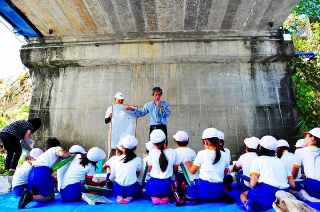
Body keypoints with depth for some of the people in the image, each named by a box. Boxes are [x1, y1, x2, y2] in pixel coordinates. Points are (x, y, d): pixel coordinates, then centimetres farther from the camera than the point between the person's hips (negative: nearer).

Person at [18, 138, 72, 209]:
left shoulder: (44, 154, 35)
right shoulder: (56, 148, 16)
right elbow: (62, 153, -8)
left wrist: (53, 178, 43)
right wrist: (70, 155, 11)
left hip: (32, 172, 7)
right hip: (41, 171, -7)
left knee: (35, 194, 26)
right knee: (51, 196, 6)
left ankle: (29, 194, -4)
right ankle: (30, 197, -16)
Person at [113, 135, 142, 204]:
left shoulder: (119, 158, -3)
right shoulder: (138, 160, -8)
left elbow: (115, 173, 7)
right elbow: (137, 174, 4)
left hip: (118, 189, 2)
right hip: (131, 189, -2)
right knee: (139, 190, 30)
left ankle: (119, 196, 4)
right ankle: (130, 197, -1)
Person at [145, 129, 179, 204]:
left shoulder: (151, 152, -10)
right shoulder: (173, 152, -8)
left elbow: (150, 169, 3)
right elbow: (175, 171, 3)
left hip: (154, 185, 0)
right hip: (167, 186, 0)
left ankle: (154, 197, 4)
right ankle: (166, 197, 5)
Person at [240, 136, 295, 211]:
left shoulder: (257, 160, 8)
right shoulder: (282, 162, 23)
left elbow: (253, 184, -4)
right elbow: (292, 185, 16)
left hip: (266, 193, -4)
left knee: (243, 194, 21)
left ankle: (247, 203, -15)